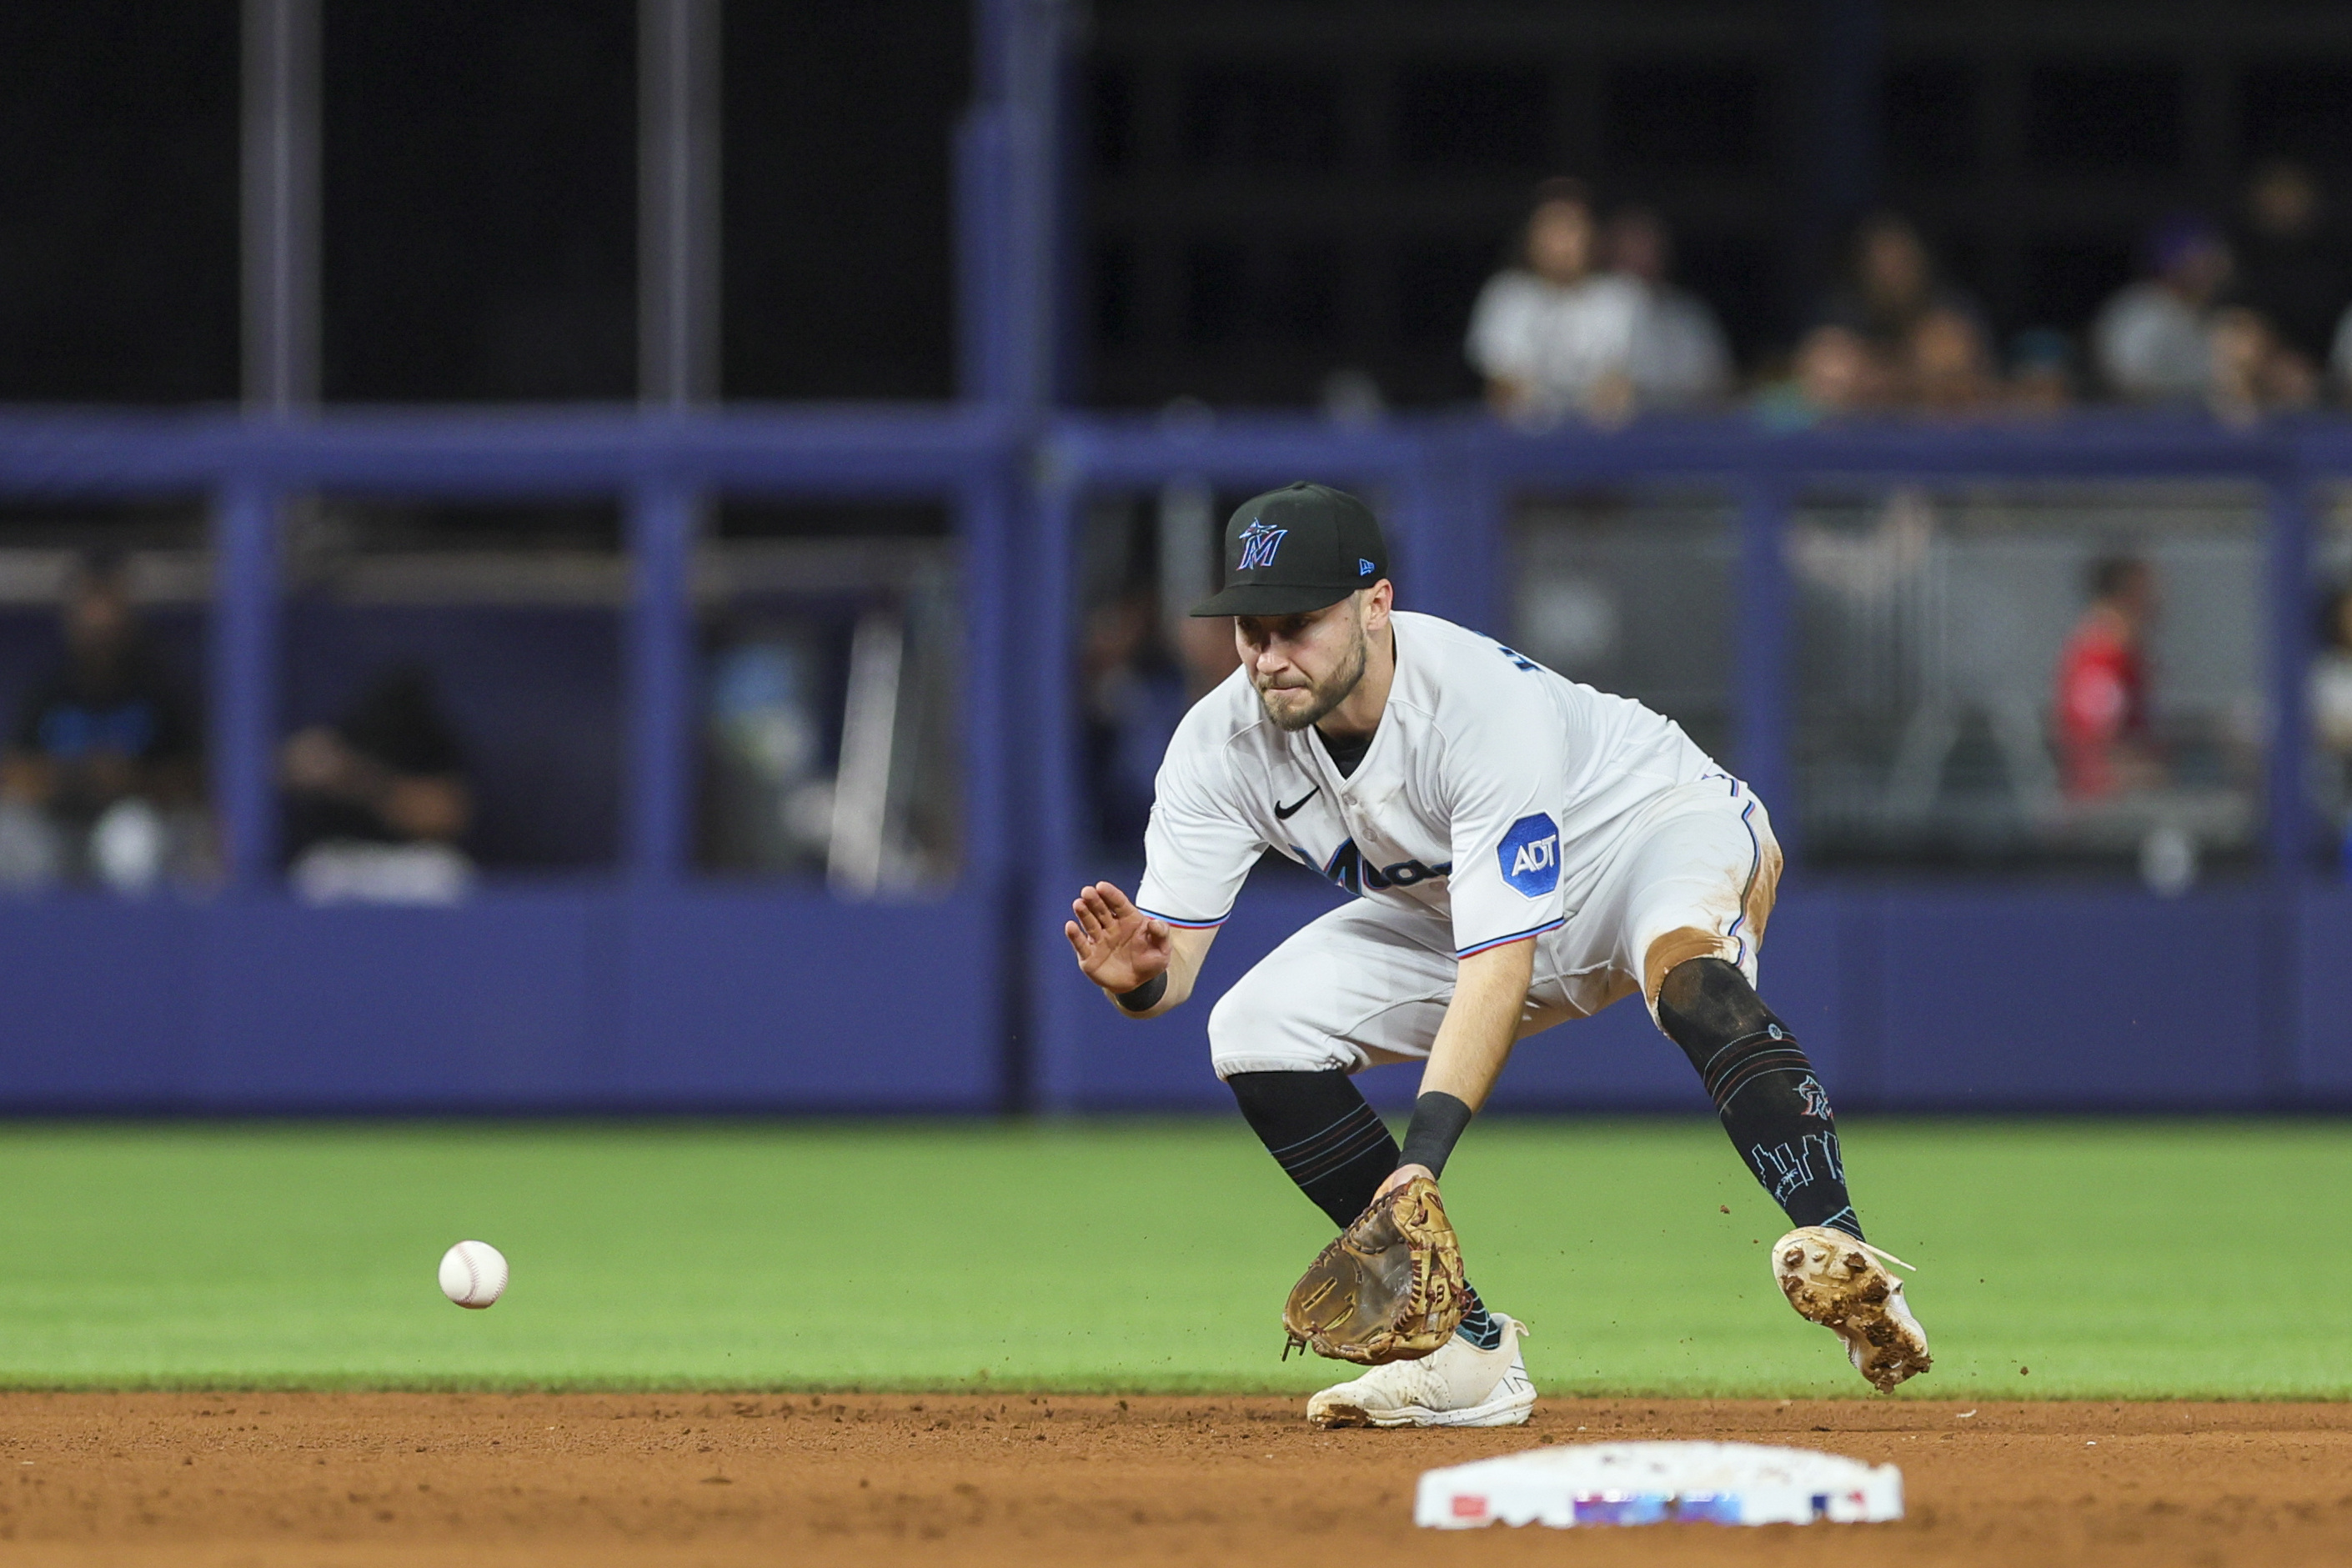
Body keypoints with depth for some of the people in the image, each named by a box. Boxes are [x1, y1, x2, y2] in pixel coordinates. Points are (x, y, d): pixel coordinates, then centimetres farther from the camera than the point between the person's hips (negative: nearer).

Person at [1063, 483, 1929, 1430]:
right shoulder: (1225, 742, -20)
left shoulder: (1484, 705, -36)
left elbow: (1499, 964, -40)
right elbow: (1173, 961, -20)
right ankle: (1470, 1351, -9)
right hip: (1456, 910, 7)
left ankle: (1843, 1261, -45)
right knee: (1255, 1033, -12)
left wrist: (1421, 1160, -49)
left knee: (1686, 969, -40)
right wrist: (1137, 978, -46)